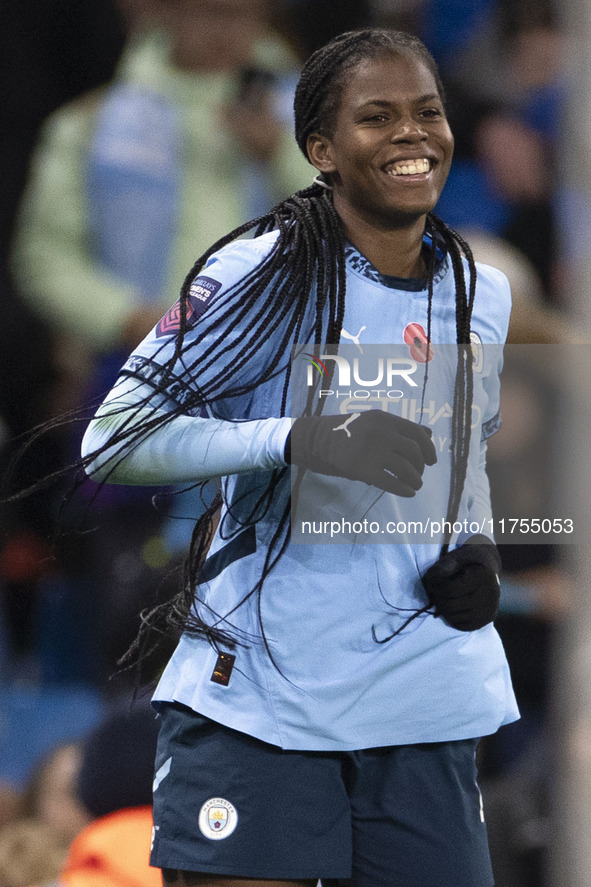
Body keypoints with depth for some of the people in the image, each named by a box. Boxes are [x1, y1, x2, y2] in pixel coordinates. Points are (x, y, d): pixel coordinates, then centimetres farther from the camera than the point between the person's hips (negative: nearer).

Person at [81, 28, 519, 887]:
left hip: (425, 709, 5)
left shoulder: (484, 293, 11)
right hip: (256, 697, -5)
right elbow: (114, 440, -12)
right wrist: (293, 439, -25)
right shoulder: (259, 275, -7)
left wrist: (476, 555, 4)